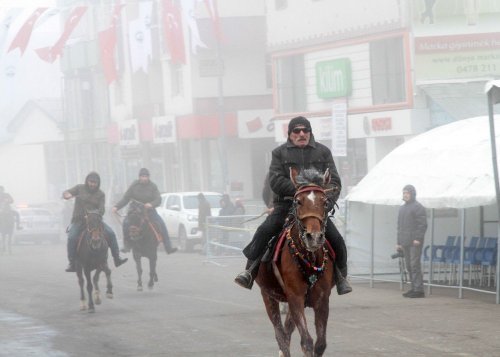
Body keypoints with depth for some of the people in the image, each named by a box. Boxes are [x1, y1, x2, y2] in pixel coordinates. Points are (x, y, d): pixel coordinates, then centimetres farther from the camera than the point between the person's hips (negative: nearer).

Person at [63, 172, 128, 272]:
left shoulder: (100, 194, 4)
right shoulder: (80, 188, 3)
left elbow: (101, 209, -5)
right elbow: (66, 193, -1)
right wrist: (67, 195, -27)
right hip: (78, 220, -2)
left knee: (111, 234, -13)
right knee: (71, 237, -26)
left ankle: (117, 258, -4)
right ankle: (72, 263, -16)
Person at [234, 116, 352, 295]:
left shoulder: (323, 152, 11)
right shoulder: (279, 153, 7)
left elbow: (334, 181, 5)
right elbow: (275, 181, -5)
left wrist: (328, 201, -15)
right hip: (286, 205, -1)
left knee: (336, 239, -13)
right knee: (264, 231, -23)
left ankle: (341, 276, 8)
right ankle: (250, 271, -16)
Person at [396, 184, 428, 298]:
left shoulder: (418, 207, -7)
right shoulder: (402, 208, 20)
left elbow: (423, 225, -13)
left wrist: (418, 239, -20)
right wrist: (399, 242, 19)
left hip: (414, 242, -9)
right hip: (405, 242, 9)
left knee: (415, 265, -11)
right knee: (409, 266, 9)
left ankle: (419, 290, -11)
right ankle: (414, 288, 15)